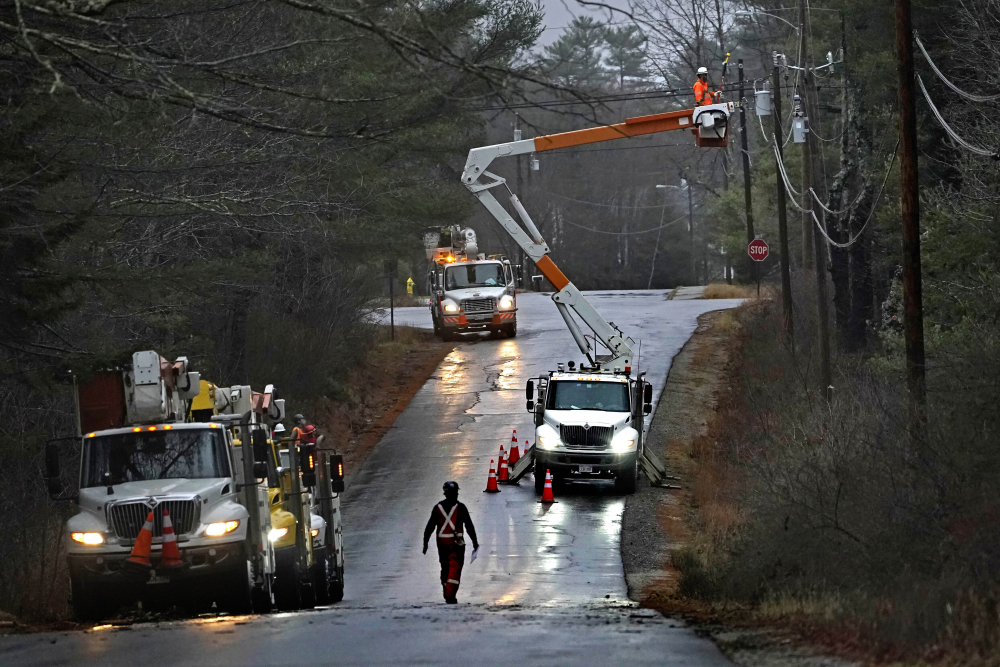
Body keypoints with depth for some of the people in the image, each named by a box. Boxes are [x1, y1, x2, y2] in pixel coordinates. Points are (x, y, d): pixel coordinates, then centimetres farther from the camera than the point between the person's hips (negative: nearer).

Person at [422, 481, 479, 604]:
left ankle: (447, 593, 22)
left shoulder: (438, 507, 4)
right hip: (456, 543, -4)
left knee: (445, 568, 16)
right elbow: (469, 525, -4)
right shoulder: (460, 507, -6)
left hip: (442, 543, 4)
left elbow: (430, 526, 4)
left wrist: (425, 543, 10)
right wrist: (474, 541, 4)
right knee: (455, 568, -4)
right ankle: (450, 595, -16)